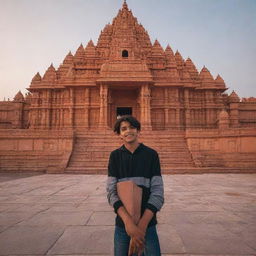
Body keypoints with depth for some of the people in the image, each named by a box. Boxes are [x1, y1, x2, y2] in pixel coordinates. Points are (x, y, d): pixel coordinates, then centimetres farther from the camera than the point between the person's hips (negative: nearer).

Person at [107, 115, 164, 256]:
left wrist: (142, 225, -20)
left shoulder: (151, 154, -5)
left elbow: (157, 193, -10)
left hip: (148, 223, -1)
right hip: (122, 224, 1)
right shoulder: (115, 156, -2)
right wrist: (128, 222, -23)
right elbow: (112, 192, -9)